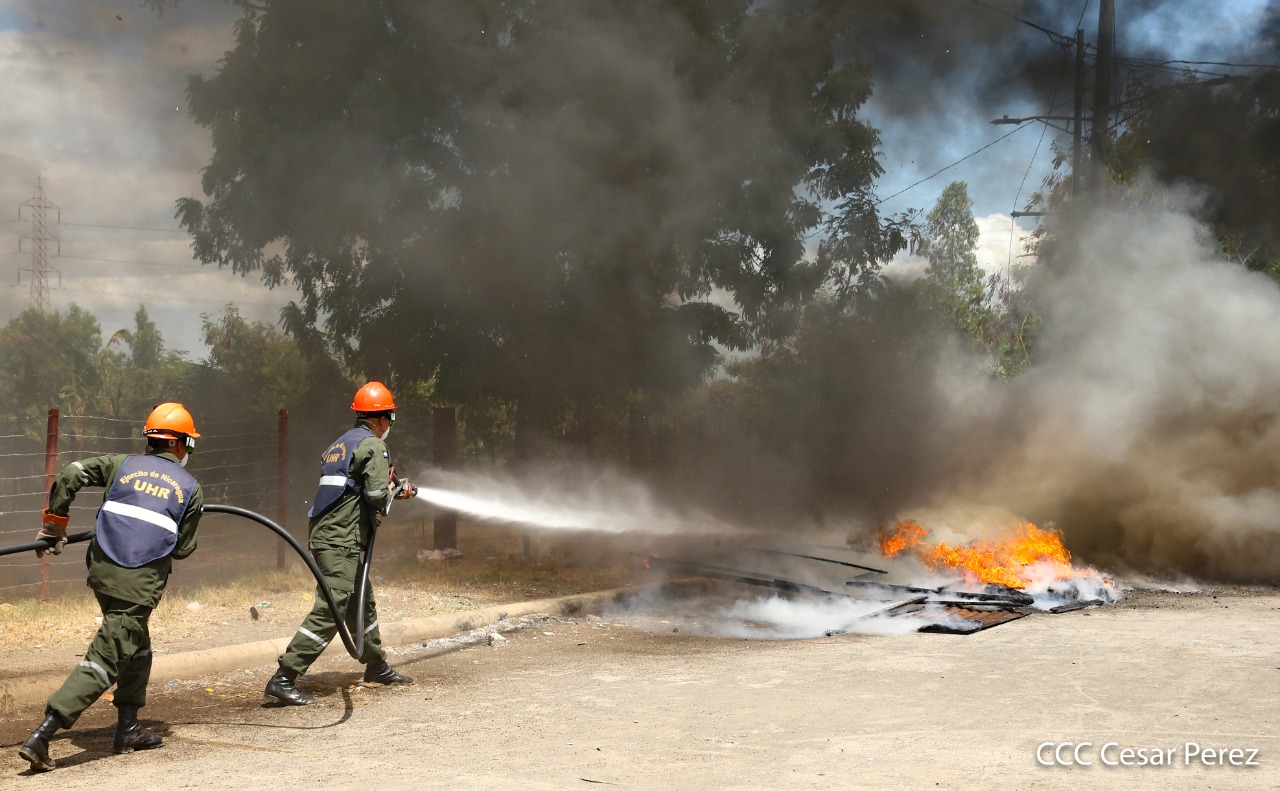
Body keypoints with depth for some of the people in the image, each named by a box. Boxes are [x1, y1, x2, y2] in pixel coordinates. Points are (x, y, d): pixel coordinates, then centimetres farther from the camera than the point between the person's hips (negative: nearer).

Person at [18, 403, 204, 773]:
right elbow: (182, 548, 10)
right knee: (103, 661, -5)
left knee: (137, 649, 25)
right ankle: (41, 736, -15)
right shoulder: (190, 488, 6)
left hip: (102, 571, 5)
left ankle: (128, 729, 30)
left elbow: (70, 474, -1)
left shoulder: (122, 464, 12)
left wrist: (54, 524, 8)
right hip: (140, 583, -5)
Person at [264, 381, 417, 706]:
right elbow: (377, 495, -19)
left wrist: (397, 490, 29)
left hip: (324, 535, 10)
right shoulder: (372, 446, -9)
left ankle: (377, 666, 38)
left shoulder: (339, 444, 19)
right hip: (341, 542, -10)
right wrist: (389, 497, 5)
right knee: (329, 611, -13)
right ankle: (282, 681, -18)